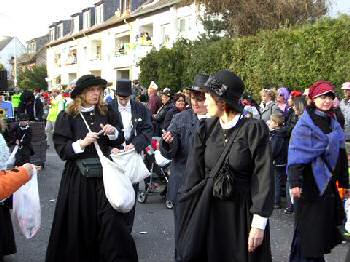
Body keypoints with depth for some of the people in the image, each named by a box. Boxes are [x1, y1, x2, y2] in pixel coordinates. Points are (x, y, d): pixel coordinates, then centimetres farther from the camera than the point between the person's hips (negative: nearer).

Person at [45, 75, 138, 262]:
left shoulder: (107, 113, 6)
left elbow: (119, 141, 12)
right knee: (80, 222, 4)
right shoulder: (67, 117, -2)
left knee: (111, 218, -6)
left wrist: (113, 132, -9)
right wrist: (81, 143, -20)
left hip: (104, 173, 2)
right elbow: (60, 148, -5)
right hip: (78, 175, -1)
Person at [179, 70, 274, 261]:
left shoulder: (254, 129, -10)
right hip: (210, 211, 4)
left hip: (245, 212, -3)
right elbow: (194, 173, 0)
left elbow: (263, 176, -13)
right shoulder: (205, 129, 2)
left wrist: (259, 223, -16)